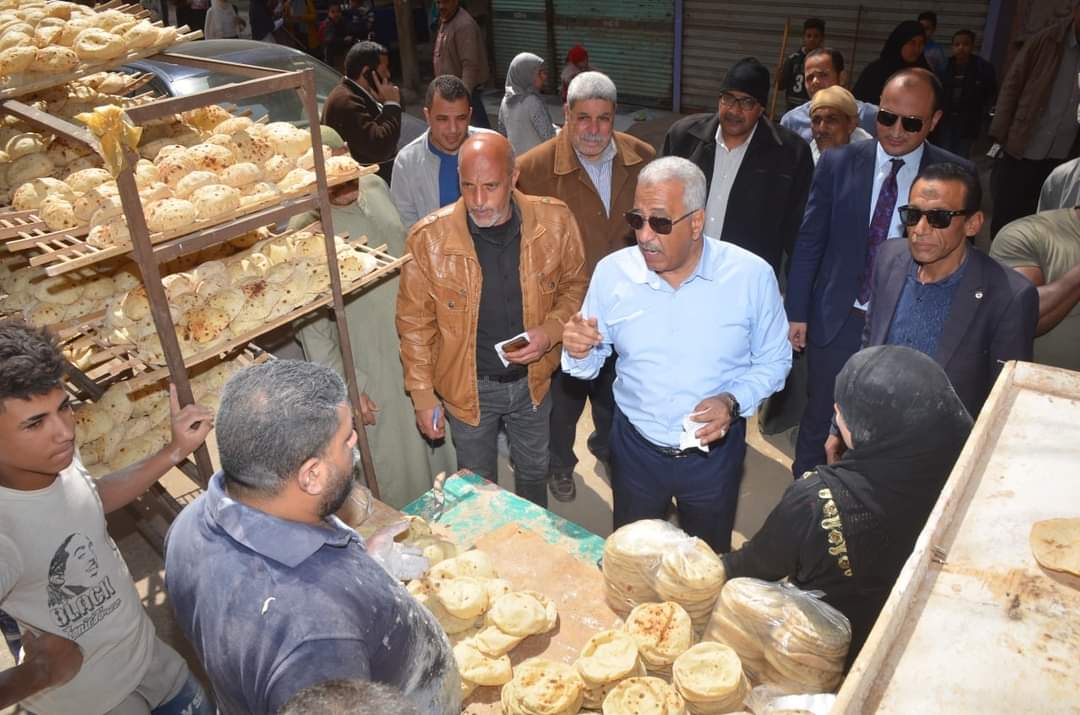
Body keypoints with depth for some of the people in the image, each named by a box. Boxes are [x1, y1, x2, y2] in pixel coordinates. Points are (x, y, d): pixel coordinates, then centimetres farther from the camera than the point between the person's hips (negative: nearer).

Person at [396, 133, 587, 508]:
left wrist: (552, 330, -17)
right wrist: (422, 394, -7)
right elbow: (415, 321, -9)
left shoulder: (554, 220, -15)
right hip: (468, 386, -2)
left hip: (532, 379, 2)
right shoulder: (429, 237, -20)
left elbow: (575, 284, 1)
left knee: (534, 473, 27)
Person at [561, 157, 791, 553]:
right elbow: (590, 366, -3)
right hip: (635, 446, 1)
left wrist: (733, 400, -22)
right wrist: (579, 352, -26)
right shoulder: (612, 272, -12)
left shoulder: (751, 275, -16)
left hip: (715, 450, -1)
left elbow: (773, 361, -4)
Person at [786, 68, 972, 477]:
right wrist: (796, 311, -1)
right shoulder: (838, 163, -5)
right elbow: (809, 241, 0)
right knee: (819, 418, 15)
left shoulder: (956, 175, -6)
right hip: (836, 319, 1)